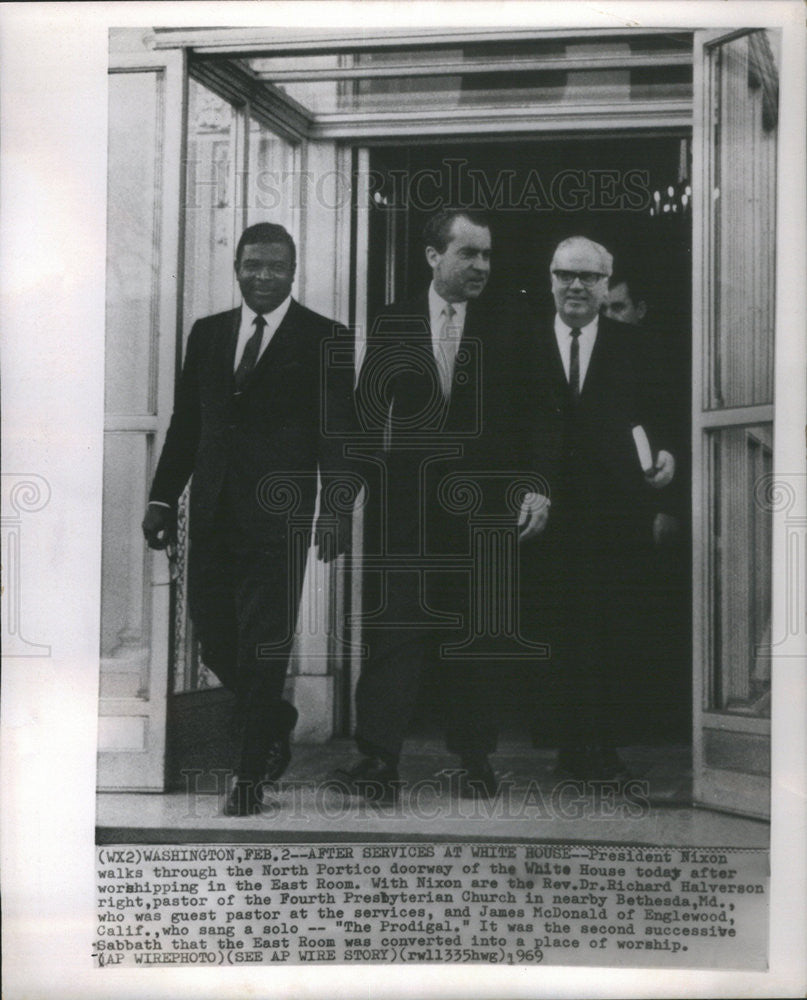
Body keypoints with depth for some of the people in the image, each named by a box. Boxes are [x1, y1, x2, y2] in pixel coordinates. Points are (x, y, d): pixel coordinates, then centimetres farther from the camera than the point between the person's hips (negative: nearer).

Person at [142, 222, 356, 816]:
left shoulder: (323, 338, 1)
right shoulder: (207, 333, 13)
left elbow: (337, 431, -3)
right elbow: (185, 423, 14)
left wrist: (336, 509, -11)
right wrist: (163, 498, 9)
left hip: (279, 515, -4)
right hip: (213, 511, 5)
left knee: (263, 641, -2)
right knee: (212, 632, 7)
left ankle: (251, 777, 9)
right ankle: (276, 720, 33)